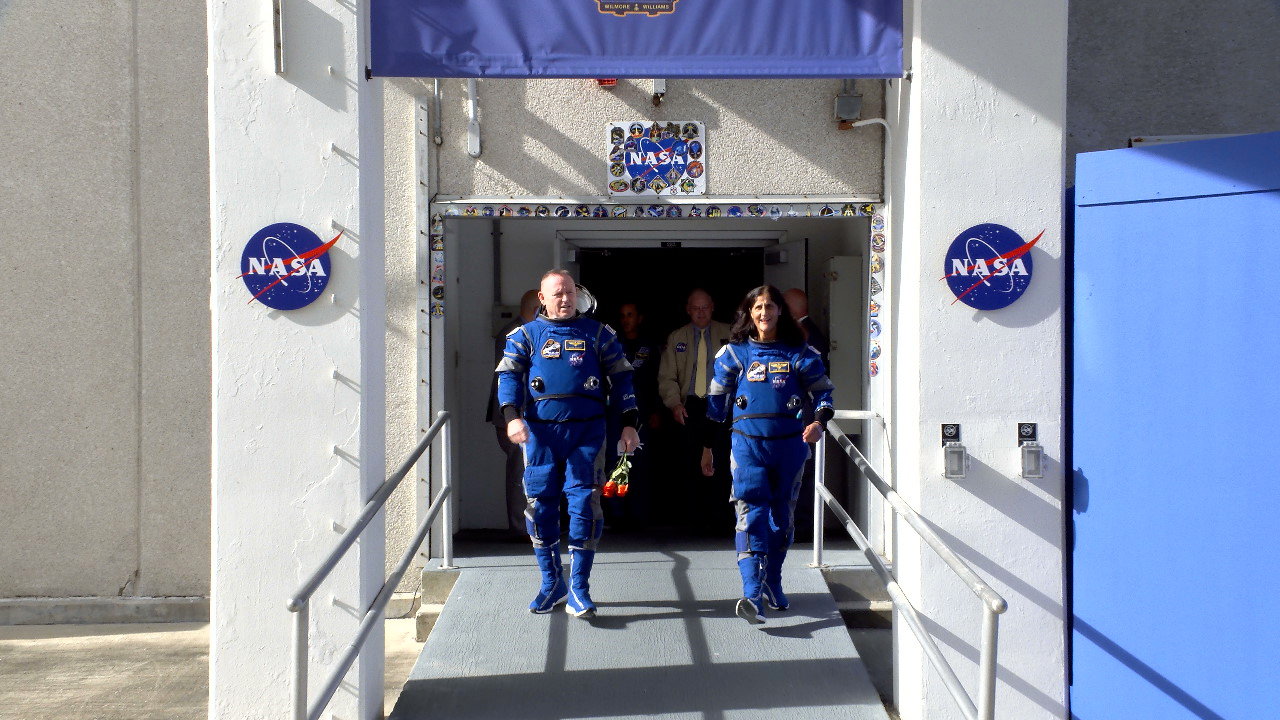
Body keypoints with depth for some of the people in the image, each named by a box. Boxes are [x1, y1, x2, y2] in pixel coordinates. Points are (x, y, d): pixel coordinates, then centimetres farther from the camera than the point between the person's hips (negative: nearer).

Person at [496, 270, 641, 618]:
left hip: (586, 432, -1)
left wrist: (629, 424, 4)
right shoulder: (526, 335, 9)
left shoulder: (598, 334, 11)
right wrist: (512, 416, -18)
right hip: (540, 432, 1)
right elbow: (509, 376, -1)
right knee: (541, 506, 4)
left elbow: (620, 378, 12)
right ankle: (552, 583, 19)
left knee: (585, 504, -8)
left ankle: (578, 590, -1)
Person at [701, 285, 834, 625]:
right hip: (748, 443, -2)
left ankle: (773, 584, 28)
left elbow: (823, 393, 7)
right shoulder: (735, 353, 5)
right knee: (751, 514, -15)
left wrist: (819, 422, -14)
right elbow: (717, 402, 10)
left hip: (789, 444, 2)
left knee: (782, 516, 11)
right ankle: (752, 595, -24)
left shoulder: (799, 353, 5)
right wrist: (707, 446, 11)